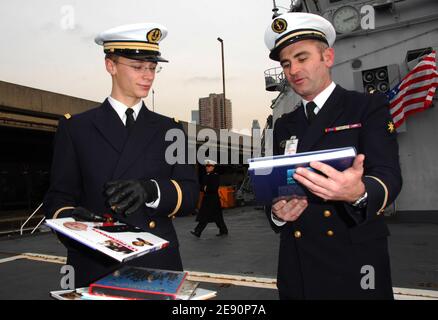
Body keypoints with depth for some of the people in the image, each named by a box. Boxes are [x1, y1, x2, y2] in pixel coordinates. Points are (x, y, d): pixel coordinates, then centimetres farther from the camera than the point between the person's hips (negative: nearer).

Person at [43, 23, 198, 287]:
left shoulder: (169, 129, 7)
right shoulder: (75, 128, 4)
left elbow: (190, 194, -1)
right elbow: (59, 195, 1)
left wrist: (151, 190, -21)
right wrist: (69, 217, -22)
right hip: (95, 268, -1)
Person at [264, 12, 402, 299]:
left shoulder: (369, 108, -2)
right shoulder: (284, 126, 11)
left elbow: (388, 176, -14)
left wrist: (358, 193, -36)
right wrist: (277, 213, -9)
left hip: (353, 265, -3)